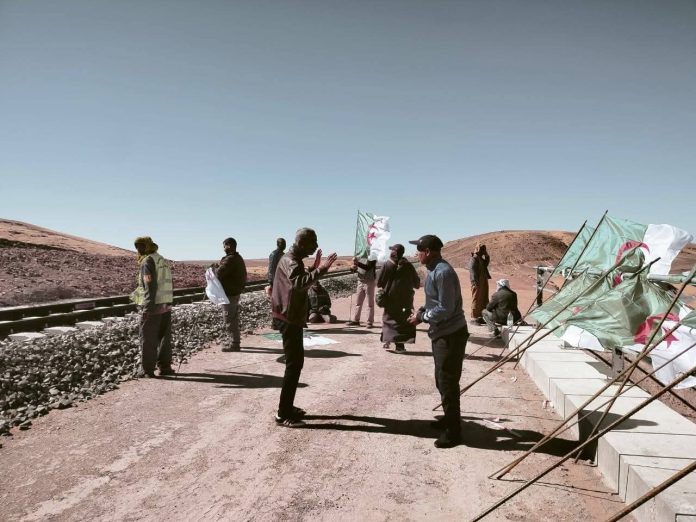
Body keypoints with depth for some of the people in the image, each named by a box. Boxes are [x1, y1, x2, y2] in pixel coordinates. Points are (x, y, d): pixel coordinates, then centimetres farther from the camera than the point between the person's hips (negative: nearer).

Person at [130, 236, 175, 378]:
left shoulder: (147, 262, -10)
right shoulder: (163, 261, 15)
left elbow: (150, 287, -18)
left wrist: (147, 308, -20)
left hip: (152, 306, -8)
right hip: (166, 305, 8)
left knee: (148, 339, 0)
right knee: (164, 337, 13)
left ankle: (147, 370, 4)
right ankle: (165, 367, 17)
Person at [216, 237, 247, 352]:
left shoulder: (230, 259, -20)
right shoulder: (238, 258, 13)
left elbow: (219, 273, -27)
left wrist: (213, 270, -4)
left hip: (229, 293, -10)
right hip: (236, 291, 10)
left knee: (229, 319, -4)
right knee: (234, 318, 19)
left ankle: (234, 344, 0)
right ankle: (235, 341, 29)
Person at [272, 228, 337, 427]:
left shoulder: (295, 259, 14)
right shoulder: (290, 261, -19)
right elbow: (299, 284, -38)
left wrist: (314, 269, 17)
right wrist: (320, 270, -42)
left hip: (293, 317, 11)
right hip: (289, 318, -11)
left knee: (296, 361, 16)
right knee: (294, 364, -7)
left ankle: (288, 407, 26)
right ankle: (283, 414, -1)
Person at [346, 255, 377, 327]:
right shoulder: (359, 258, 10)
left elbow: (368, 267, -25)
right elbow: (355, 269, 13)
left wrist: (358, 263, -37)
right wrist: (353, 268, -11)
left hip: (369, 282, -6)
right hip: (360, 282, 6)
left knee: (370, 303, 1)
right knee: (358, 302, 8)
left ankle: (370, 322, 4)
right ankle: (355, 320, 14)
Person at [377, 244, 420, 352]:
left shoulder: (388, 265, -8)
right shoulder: (408, 265, -2)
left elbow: (379, 282, -5)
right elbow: (416, 282, 5)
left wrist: (382, 288, 17)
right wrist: (417, 285, 28)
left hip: (391, 298, -1)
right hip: (406, 298, 1)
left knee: (389, 318, 13)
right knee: (404, 320, 6)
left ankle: (387, 339, 3)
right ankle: (399, 345, 3)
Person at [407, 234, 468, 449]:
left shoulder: (443, 272, -22)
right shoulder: (434, 270, 10)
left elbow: (445, 309, -24)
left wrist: (422, 317, -14)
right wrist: (421, 310, 4)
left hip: (451, 334, -10)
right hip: (441, 333, 10)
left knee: (448, 382, -2)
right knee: (441, 379, 21)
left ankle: (453, 431, 10)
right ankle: (450, 418, 38)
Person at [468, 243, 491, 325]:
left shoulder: (481, 258, 13)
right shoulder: (473, 259, -14)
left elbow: (486, 263, 30)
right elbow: (472, 271, -20)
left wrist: (486, 255, 14)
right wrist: (476, 283, -24)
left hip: (483, 283, 10)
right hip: (477, 284, -10)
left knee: (484, 300, 14)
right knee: (476, 300, -5)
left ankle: (481, 317, 22)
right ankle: (474, 318, 2)